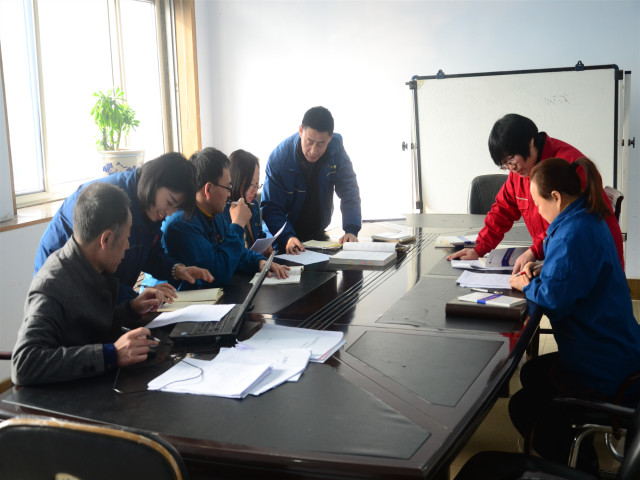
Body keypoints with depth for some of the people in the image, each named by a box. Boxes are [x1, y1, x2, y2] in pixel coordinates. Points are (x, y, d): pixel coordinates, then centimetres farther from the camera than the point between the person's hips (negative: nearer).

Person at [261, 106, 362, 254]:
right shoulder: (278, 158, -20)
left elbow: (349, 190, -7)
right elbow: (270, 208, -18)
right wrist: (287, 238, -36)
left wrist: (351, 230, -21)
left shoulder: (336, 147, -11)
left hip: (318, 235, 2)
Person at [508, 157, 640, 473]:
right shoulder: (589, 220, 7)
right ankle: (581, 461, 30)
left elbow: (556, 297, -28)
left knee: (523, 408, 4)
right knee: (530, 374, 27)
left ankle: (577, 465, 17)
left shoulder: (574, 232, -26)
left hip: (601, 370, -11)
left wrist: (527, 285, -8)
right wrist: (541, 270, 7)